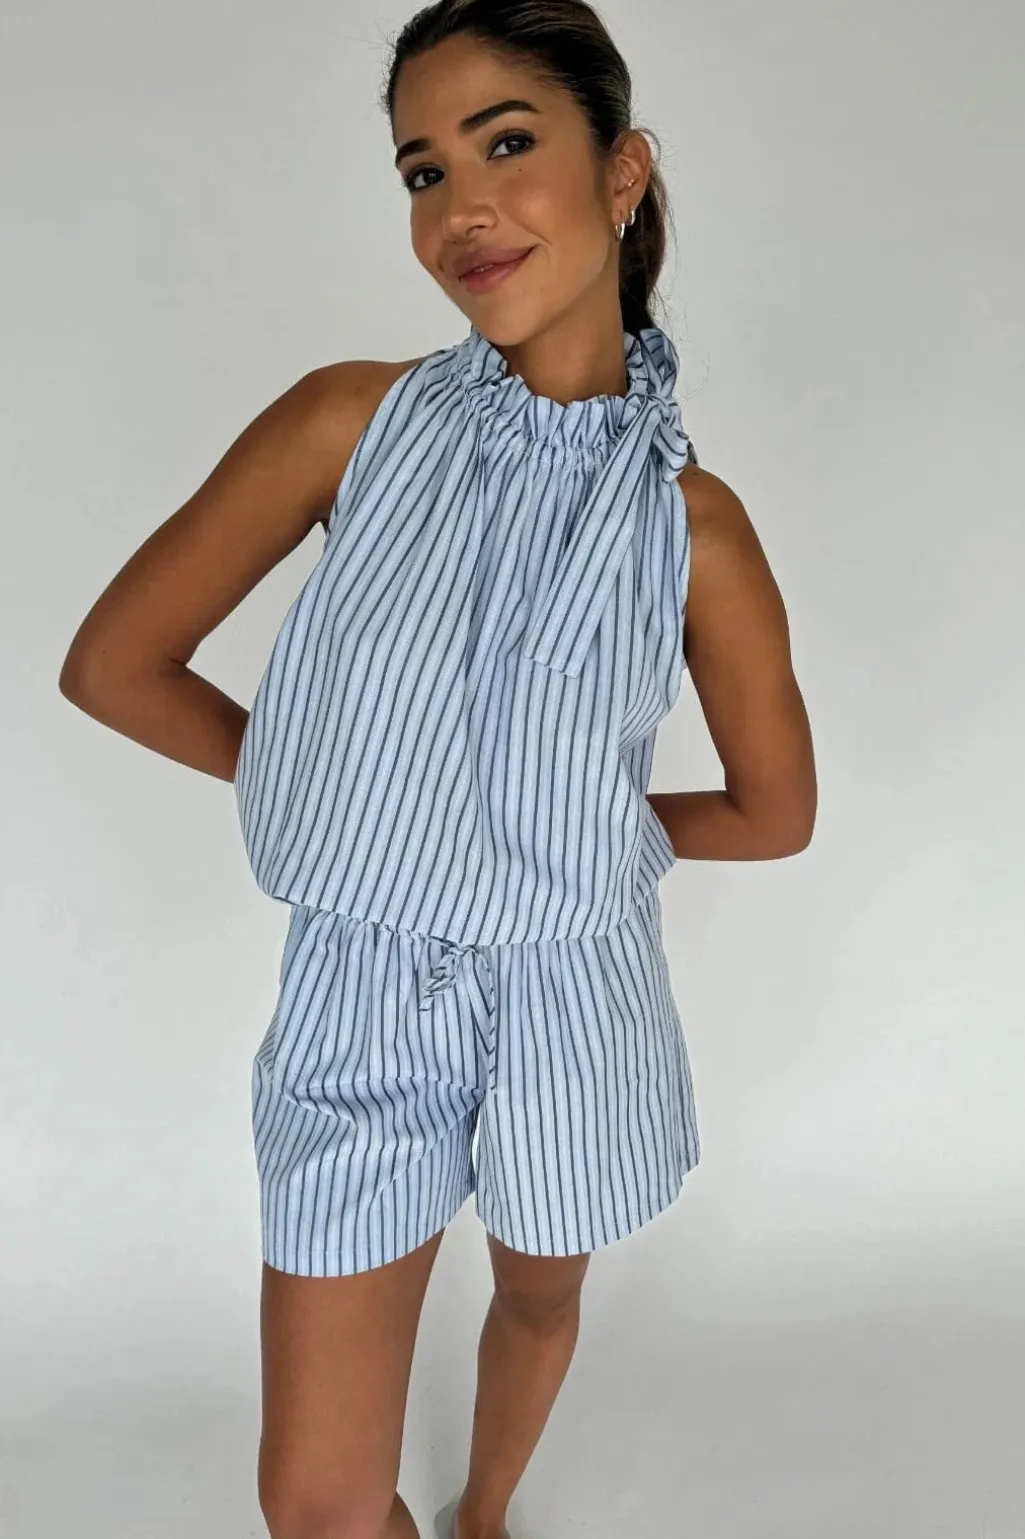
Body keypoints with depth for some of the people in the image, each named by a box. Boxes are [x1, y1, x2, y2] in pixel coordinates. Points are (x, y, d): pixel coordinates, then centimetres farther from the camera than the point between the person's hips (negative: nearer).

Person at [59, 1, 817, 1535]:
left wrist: (575, 826, 2)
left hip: (571, 1004, 1)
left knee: (540, 1299, 28)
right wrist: (330, 782, -1)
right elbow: (113, 665, -4)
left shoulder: (691, 519, -9)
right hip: (360, 1001, 0)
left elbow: (775, 811, 3)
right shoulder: (356, 420, -9)